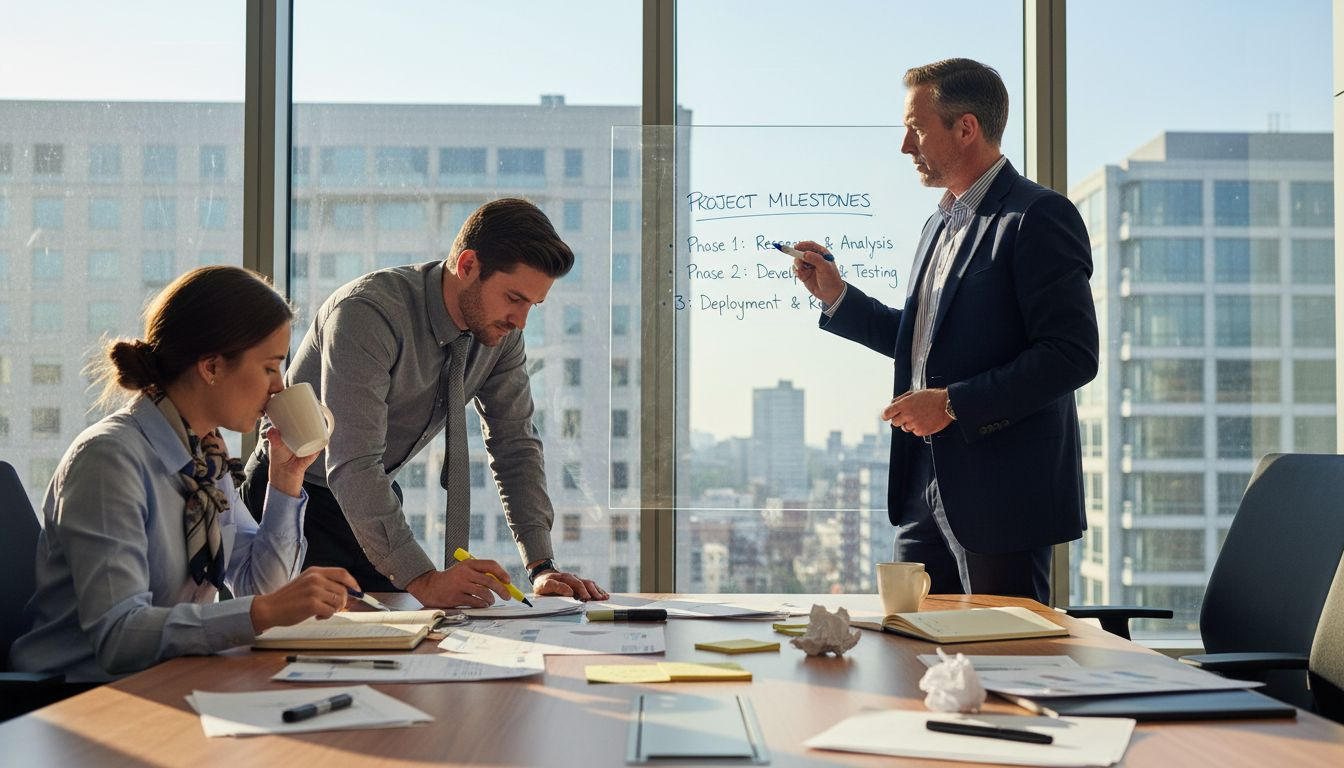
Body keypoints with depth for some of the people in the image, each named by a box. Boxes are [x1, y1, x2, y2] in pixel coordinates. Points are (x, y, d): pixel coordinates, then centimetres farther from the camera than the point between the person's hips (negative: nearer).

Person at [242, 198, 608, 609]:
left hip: (377, 502, 6)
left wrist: (542, 567, -13)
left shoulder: (501, 330, -8)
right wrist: (423, 580, -42)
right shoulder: (367, 312, -29)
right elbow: (352, 465, -35)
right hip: (296, 497, -6)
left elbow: (514, 444, -2)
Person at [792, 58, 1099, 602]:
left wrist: (954, 403, -20)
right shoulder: (941, 223, 17)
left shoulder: (1038, 217, -12)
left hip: (1002, 495, -8)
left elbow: (1072, 355, -19)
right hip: (927, 489, 9)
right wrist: (836, 297, 15)